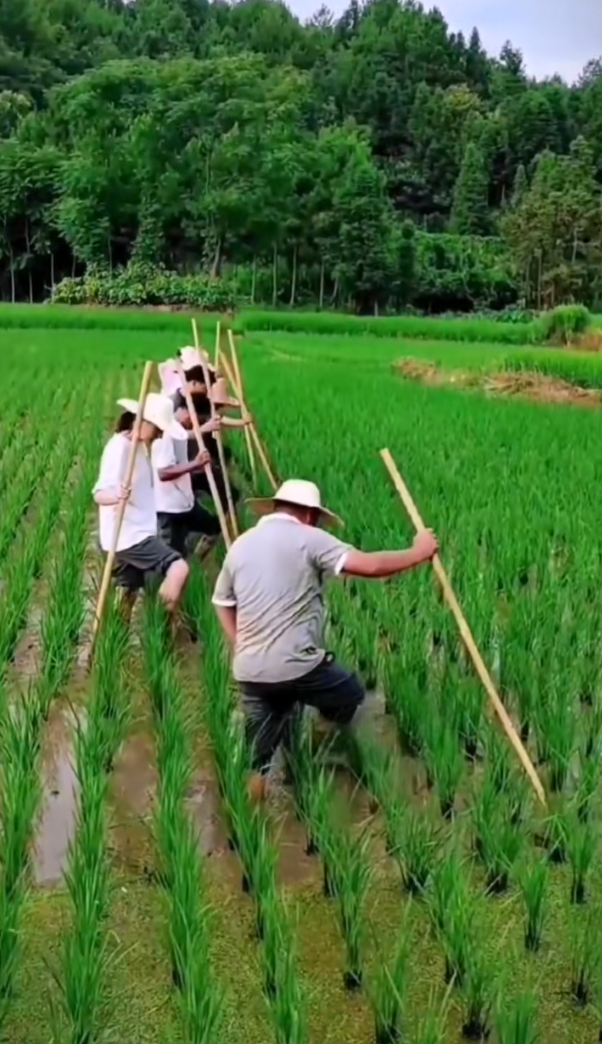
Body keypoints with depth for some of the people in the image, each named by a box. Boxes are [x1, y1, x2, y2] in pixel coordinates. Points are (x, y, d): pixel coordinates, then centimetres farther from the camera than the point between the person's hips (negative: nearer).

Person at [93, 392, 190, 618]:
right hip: (128, 536, -10)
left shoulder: (141, 445, 10)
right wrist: (116, 497, -47)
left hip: (138, 533, 10)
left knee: (129, 594, 12)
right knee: (178, 568, -20)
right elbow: (100, 493, -26)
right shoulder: (120, 447, -18)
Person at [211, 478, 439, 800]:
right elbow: (369, 565, -14)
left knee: (261, 760, 17)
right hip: (298, 666, -6)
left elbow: (223, 604, 22)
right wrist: (418, 553, -1)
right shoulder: (308, 539, -5)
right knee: (351, 695, 25)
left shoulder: (240, 545, 14)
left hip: (249, 672, 6)